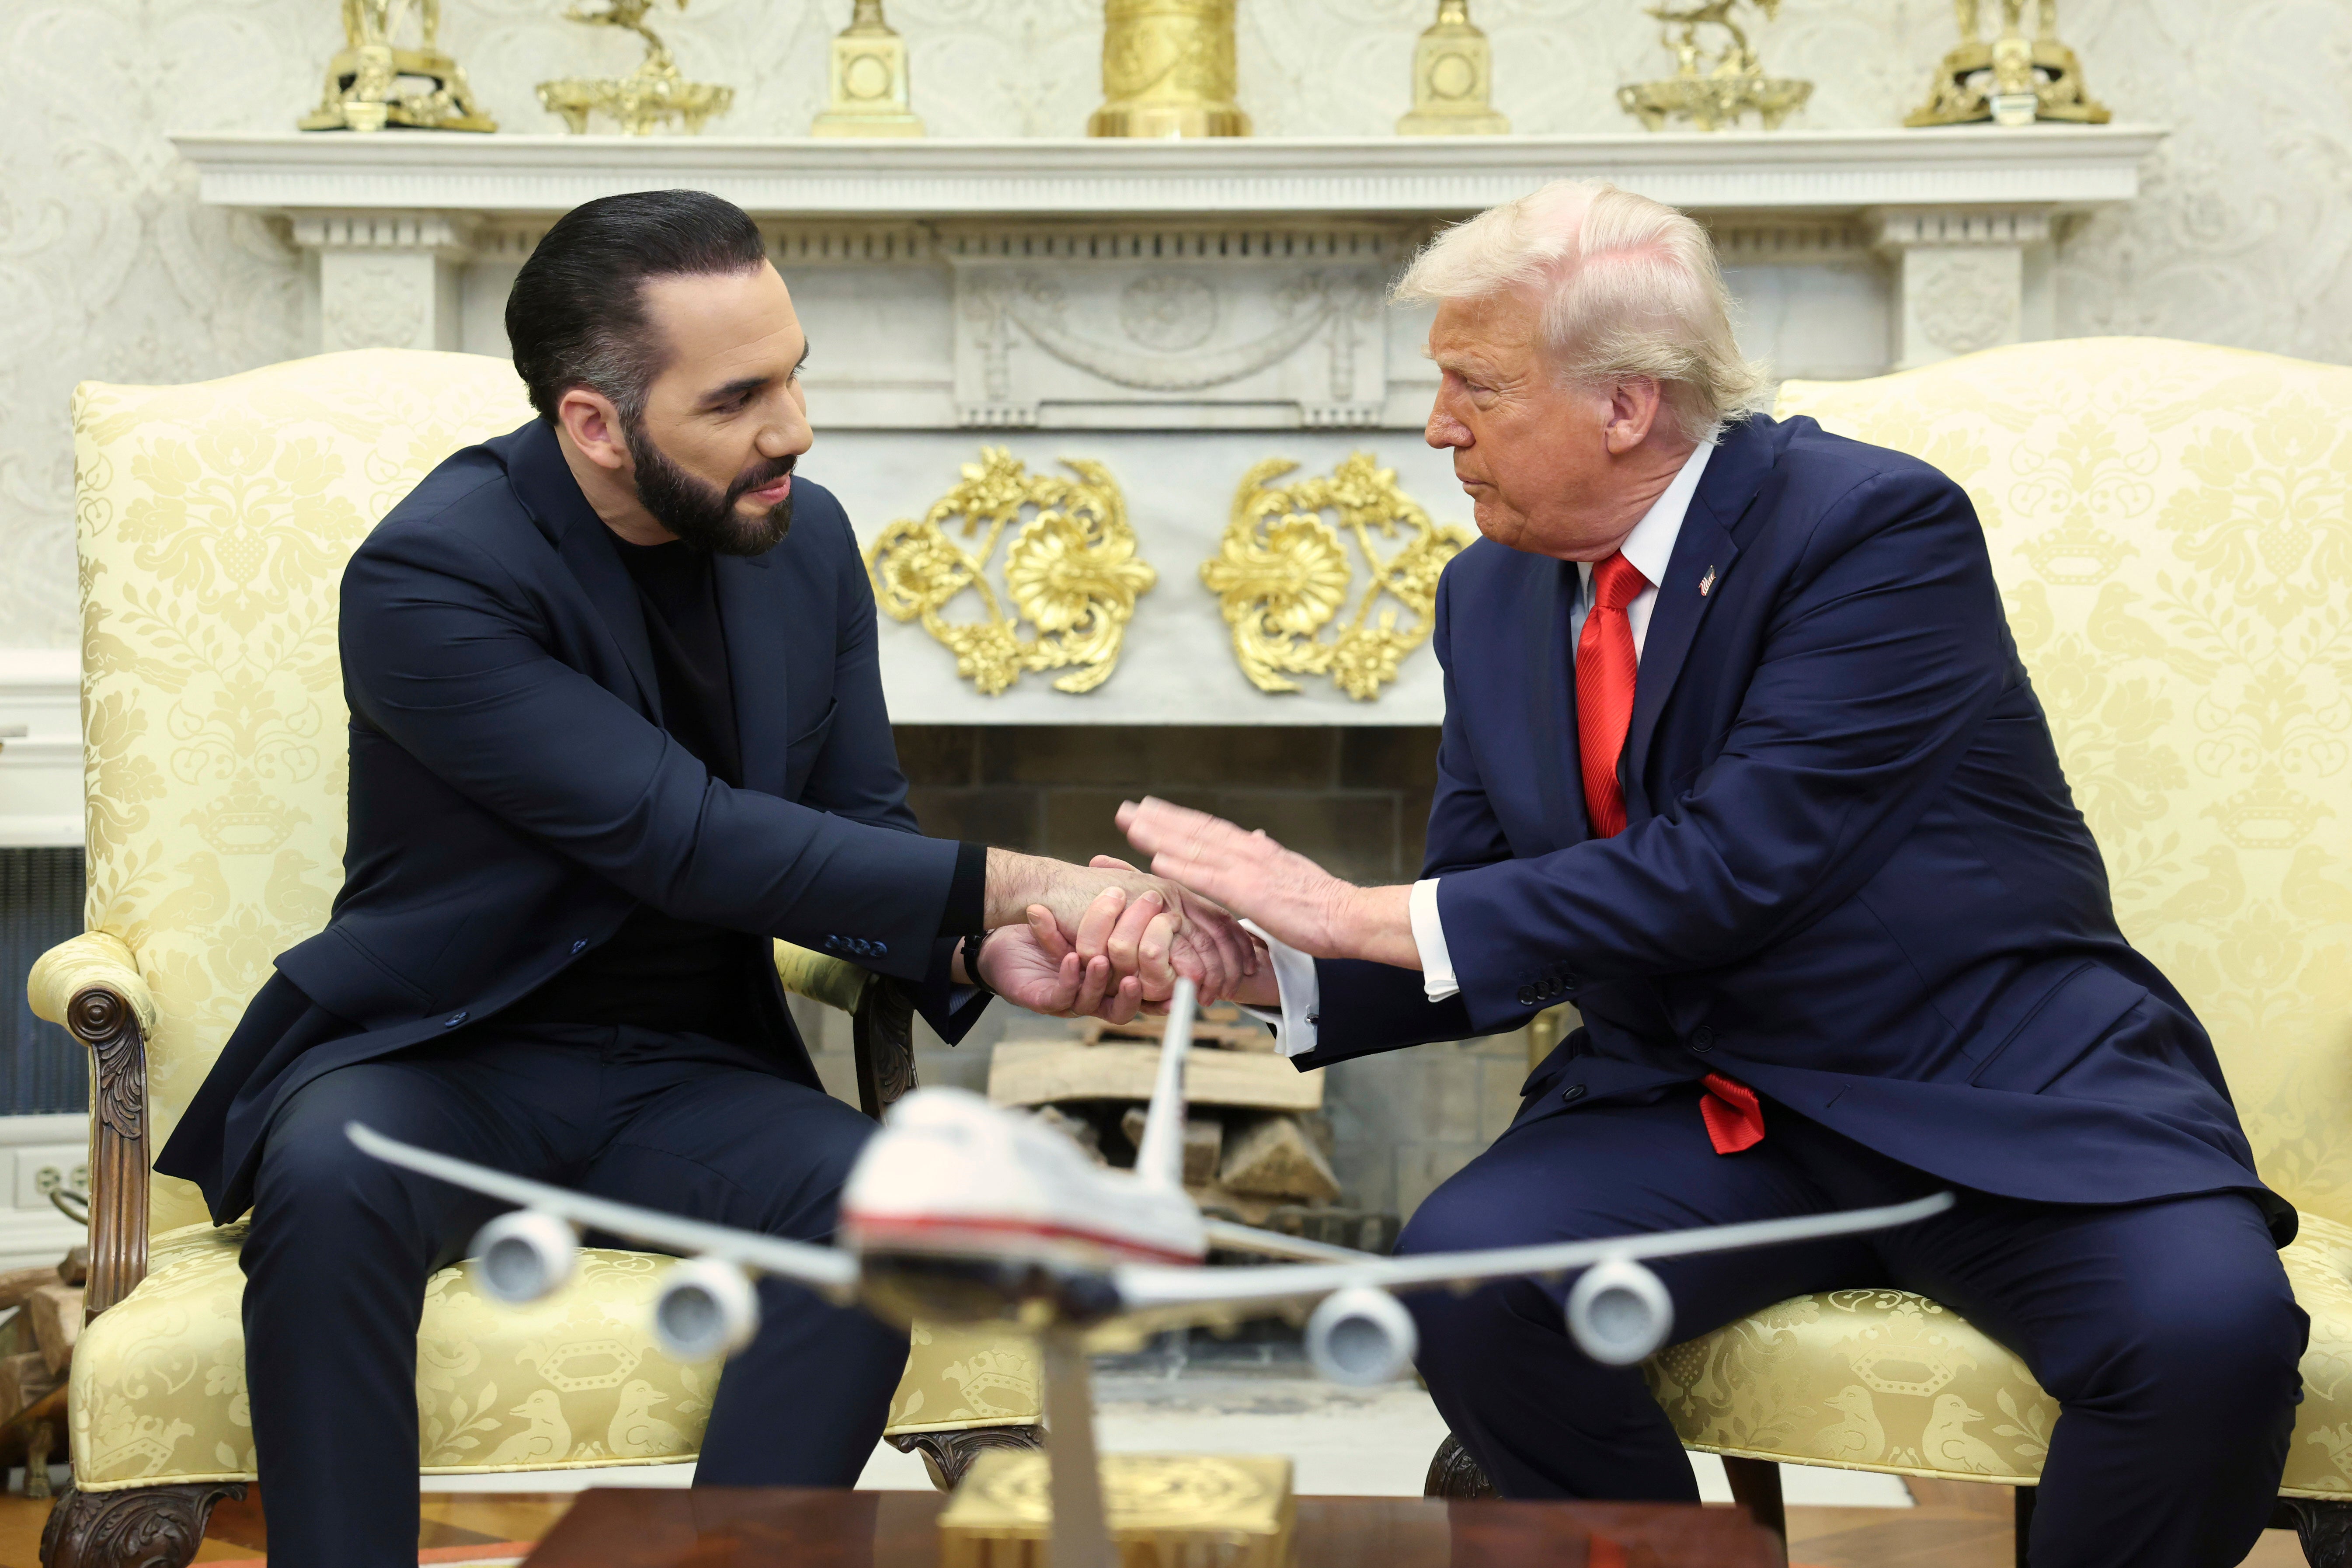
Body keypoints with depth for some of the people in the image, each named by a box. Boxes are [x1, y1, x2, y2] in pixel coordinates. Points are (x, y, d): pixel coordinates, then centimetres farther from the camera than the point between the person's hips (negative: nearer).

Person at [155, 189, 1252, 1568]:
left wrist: (985, 947, -16)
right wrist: (1022, 884, -24)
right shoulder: (429, 575, -18)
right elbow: (692, 841, -24)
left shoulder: (806, 539, 0)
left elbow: (862, 833, 8)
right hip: (451, 1058, -3)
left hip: (688, 1080, 4)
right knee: (331, 1175, -36)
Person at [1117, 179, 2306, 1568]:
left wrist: (1365, 913, -21)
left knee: (2209, 1324, -31)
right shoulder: (1493, 595, 7)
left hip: (1998, 1091, -4)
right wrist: (1259, 969, -9)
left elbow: (1738, 865, -24)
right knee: (1467, 1265, -24)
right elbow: (1485, 952, 11)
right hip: (1698, 1111, 4)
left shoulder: (1881, 525, -14)